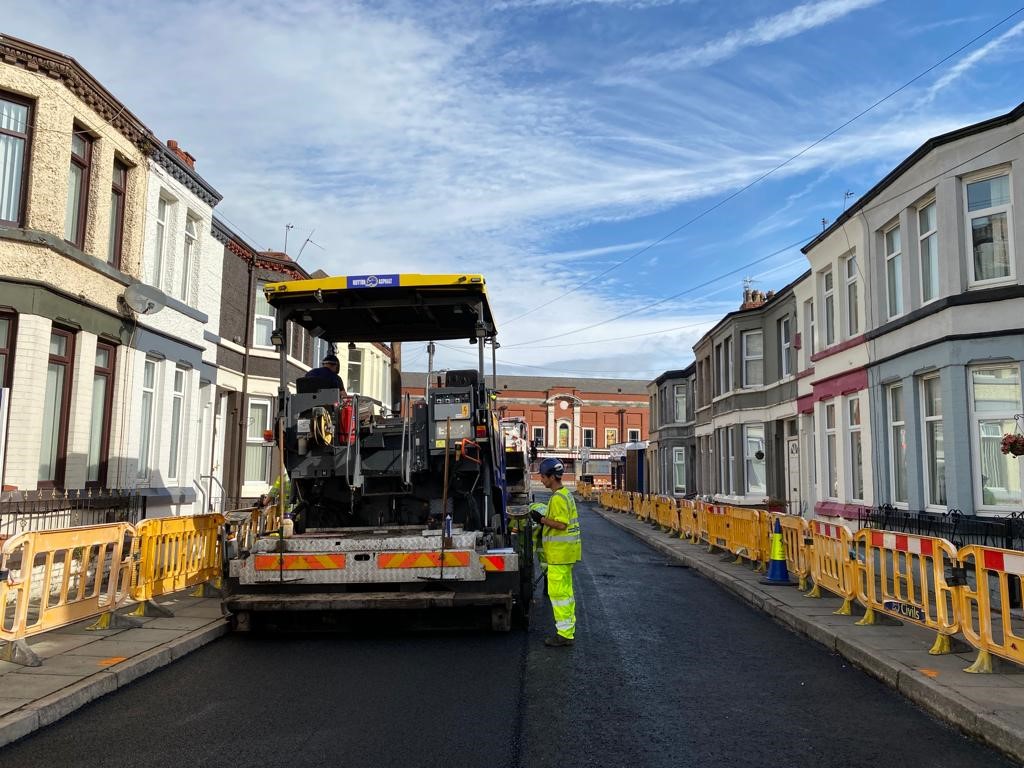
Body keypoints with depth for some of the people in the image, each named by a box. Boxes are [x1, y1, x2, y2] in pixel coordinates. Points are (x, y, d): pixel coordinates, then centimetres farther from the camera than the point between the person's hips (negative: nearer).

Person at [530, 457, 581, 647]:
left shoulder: (558, 498, -19)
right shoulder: (566, 494, 14)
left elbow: (561, 524, -24)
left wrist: (542, 519, -16)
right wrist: (544, 519, 13)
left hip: (560, 552, -11)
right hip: (566, 551, 11)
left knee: (558, 592, -6)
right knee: (565, 591, 16)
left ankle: (564, 634, -3)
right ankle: (568, 630, 23)